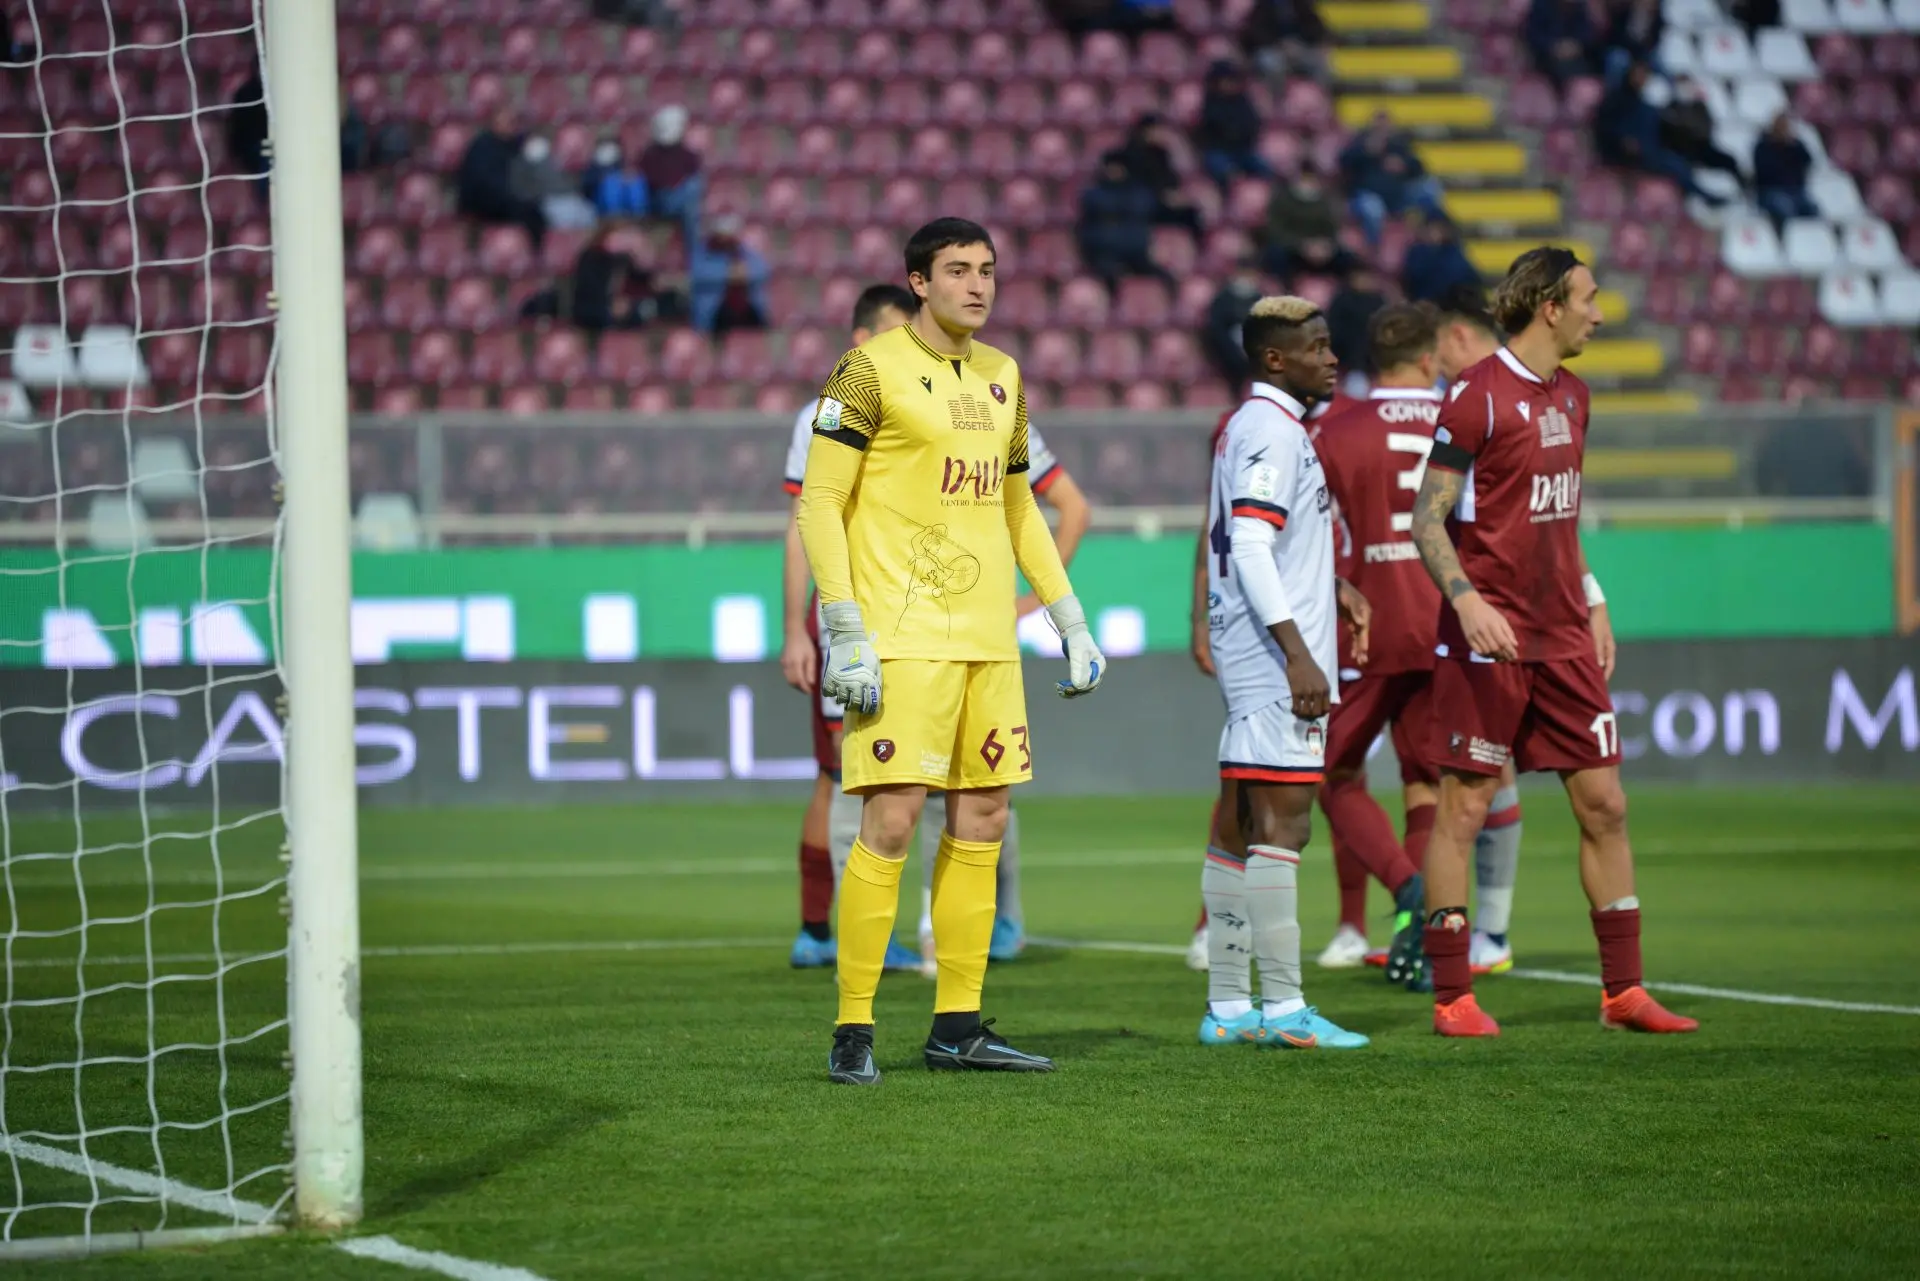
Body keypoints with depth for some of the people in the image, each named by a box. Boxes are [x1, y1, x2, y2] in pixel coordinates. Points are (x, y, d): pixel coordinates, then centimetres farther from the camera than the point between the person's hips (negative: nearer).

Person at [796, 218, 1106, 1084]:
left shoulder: (1001, 378, 16)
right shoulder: (872, 370, -5)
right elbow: (819, 502, -7)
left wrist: (1071, 623, 20)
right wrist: (846, 634, -15)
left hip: (987, 637, 7)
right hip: (900, 638, -7)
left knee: (982, 824, 6)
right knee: (890, 821, -11)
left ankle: (957, 1027, 13)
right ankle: (852, 1033, -5)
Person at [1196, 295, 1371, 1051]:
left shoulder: (1247, 427, 19)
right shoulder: (1273, 430, -13)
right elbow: (1250, 549, -21)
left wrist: (1330, 587, 21)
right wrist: (1297, 653, -24)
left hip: (1249, 655, 11)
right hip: (1275, 661, -11)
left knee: (1240, 825, 10)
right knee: (1280, 819, -10)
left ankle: (1227, 1008, 13)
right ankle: (1284, 1007, -11)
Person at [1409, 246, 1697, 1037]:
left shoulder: (1570, 394, 14)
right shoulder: (1477, 396, -11)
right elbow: (1427, 519, -12)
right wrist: (1466, 599, -25)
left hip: (1564, 638, 8)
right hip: (1489, 637, -8)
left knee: (1604, 805, 6)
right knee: (1465, 807, -3)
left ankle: (1623, 992, 11)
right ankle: (1453, 1000, 3)